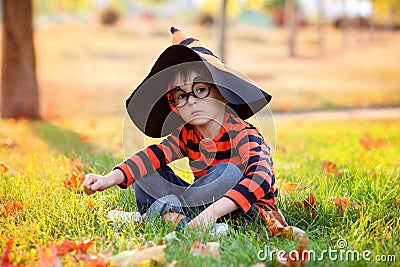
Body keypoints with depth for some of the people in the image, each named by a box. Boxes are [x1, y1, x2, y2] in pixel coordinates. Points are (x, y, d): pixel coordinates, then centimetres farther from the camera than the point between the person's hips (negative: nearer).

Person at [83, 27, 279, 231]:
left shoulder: (245, 137, -21)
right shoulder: (186, 136, -2)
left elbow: (261, 178, -39)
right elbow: (154, 155, -16)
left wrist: (214, 211, -51)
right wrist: (110, 179, -33)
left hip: (249, 210, -5)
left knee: (228, 172, -34)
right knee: (145, 172, -4)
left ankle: (168, 207, -24)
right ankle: (177, 216, -27)